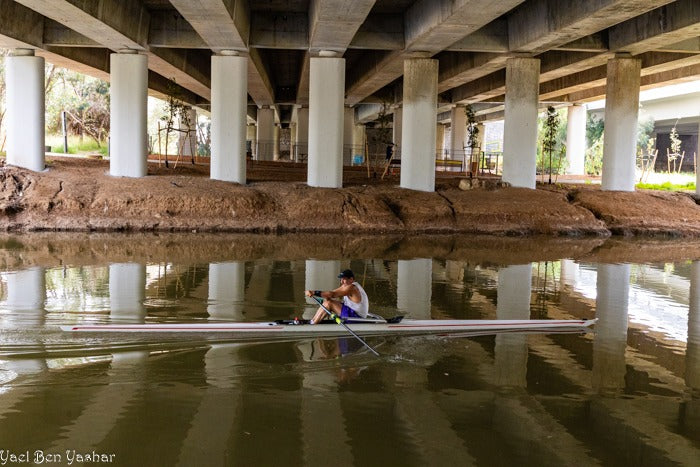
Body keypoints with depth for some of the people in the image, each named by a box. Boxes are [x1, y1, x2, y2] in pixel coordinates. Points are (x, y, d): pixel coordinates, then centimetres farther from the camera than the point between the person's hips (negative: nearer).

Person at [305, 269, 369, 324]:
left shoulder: (351, 287, -19)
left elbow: (332, 294, -28)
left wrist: (314, 293, -32)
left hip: (357, 317, -11)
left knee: (328, 303, -17)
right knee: (327, 300, 7)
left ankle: (311, 324, -11)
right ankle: (314, 321, 4)